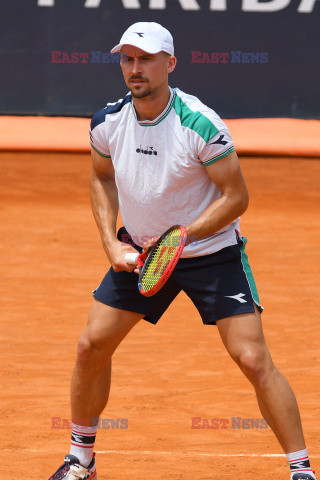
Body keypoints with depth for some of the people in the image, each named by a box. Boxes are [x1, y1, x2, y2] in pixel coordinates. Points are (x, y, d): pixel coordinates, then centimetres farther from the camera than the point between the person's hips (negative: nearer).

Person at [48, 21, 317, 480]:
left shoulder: (201, 125, -24)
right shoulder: (108, 122, -9)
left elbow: (236, 197, -17)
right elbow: (101, 178, 11)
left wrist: (180, 237, -25)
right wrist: (111, 243, 0)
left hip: (211, 250, -5)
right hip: (138, 250, 5)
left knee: (253, 359, -14)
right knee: (93, 345, 3)